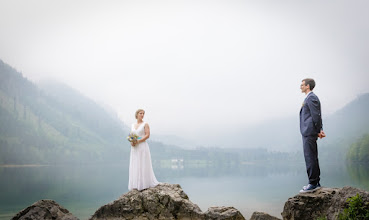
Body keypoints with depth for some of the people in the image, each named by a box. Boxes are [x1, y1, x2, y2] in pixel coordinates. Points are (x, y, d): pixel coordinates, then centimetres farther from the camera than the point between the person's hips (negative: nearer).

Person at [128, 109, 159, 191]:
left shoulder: (145, 124, -1)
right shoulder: (133, 125, 14)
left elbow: (147, 135, -10)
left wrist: (138, 141, -18)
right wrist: (131, 142, -7)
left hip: (142, 147, -5)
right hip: (134, 148, 5)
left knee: (143, 166, -6)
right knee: (135, 166, 4)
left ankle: (145, 184, 1)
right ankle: (136, 185, 10)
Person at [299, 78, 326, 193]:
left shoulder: (311, 98, -12)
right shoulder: (310, 98, 20)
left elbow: (316, 116, -17)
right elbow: (317, 116, 20)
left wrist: (318, 131, -12)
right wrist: (319, 130, 13)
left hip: (309, 132, -11)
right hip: (308, 133, 11)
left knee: (310, 158, -8)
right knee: (312, 158, 14)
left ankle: (313, 184, -4)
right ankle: (316, 183, 21)